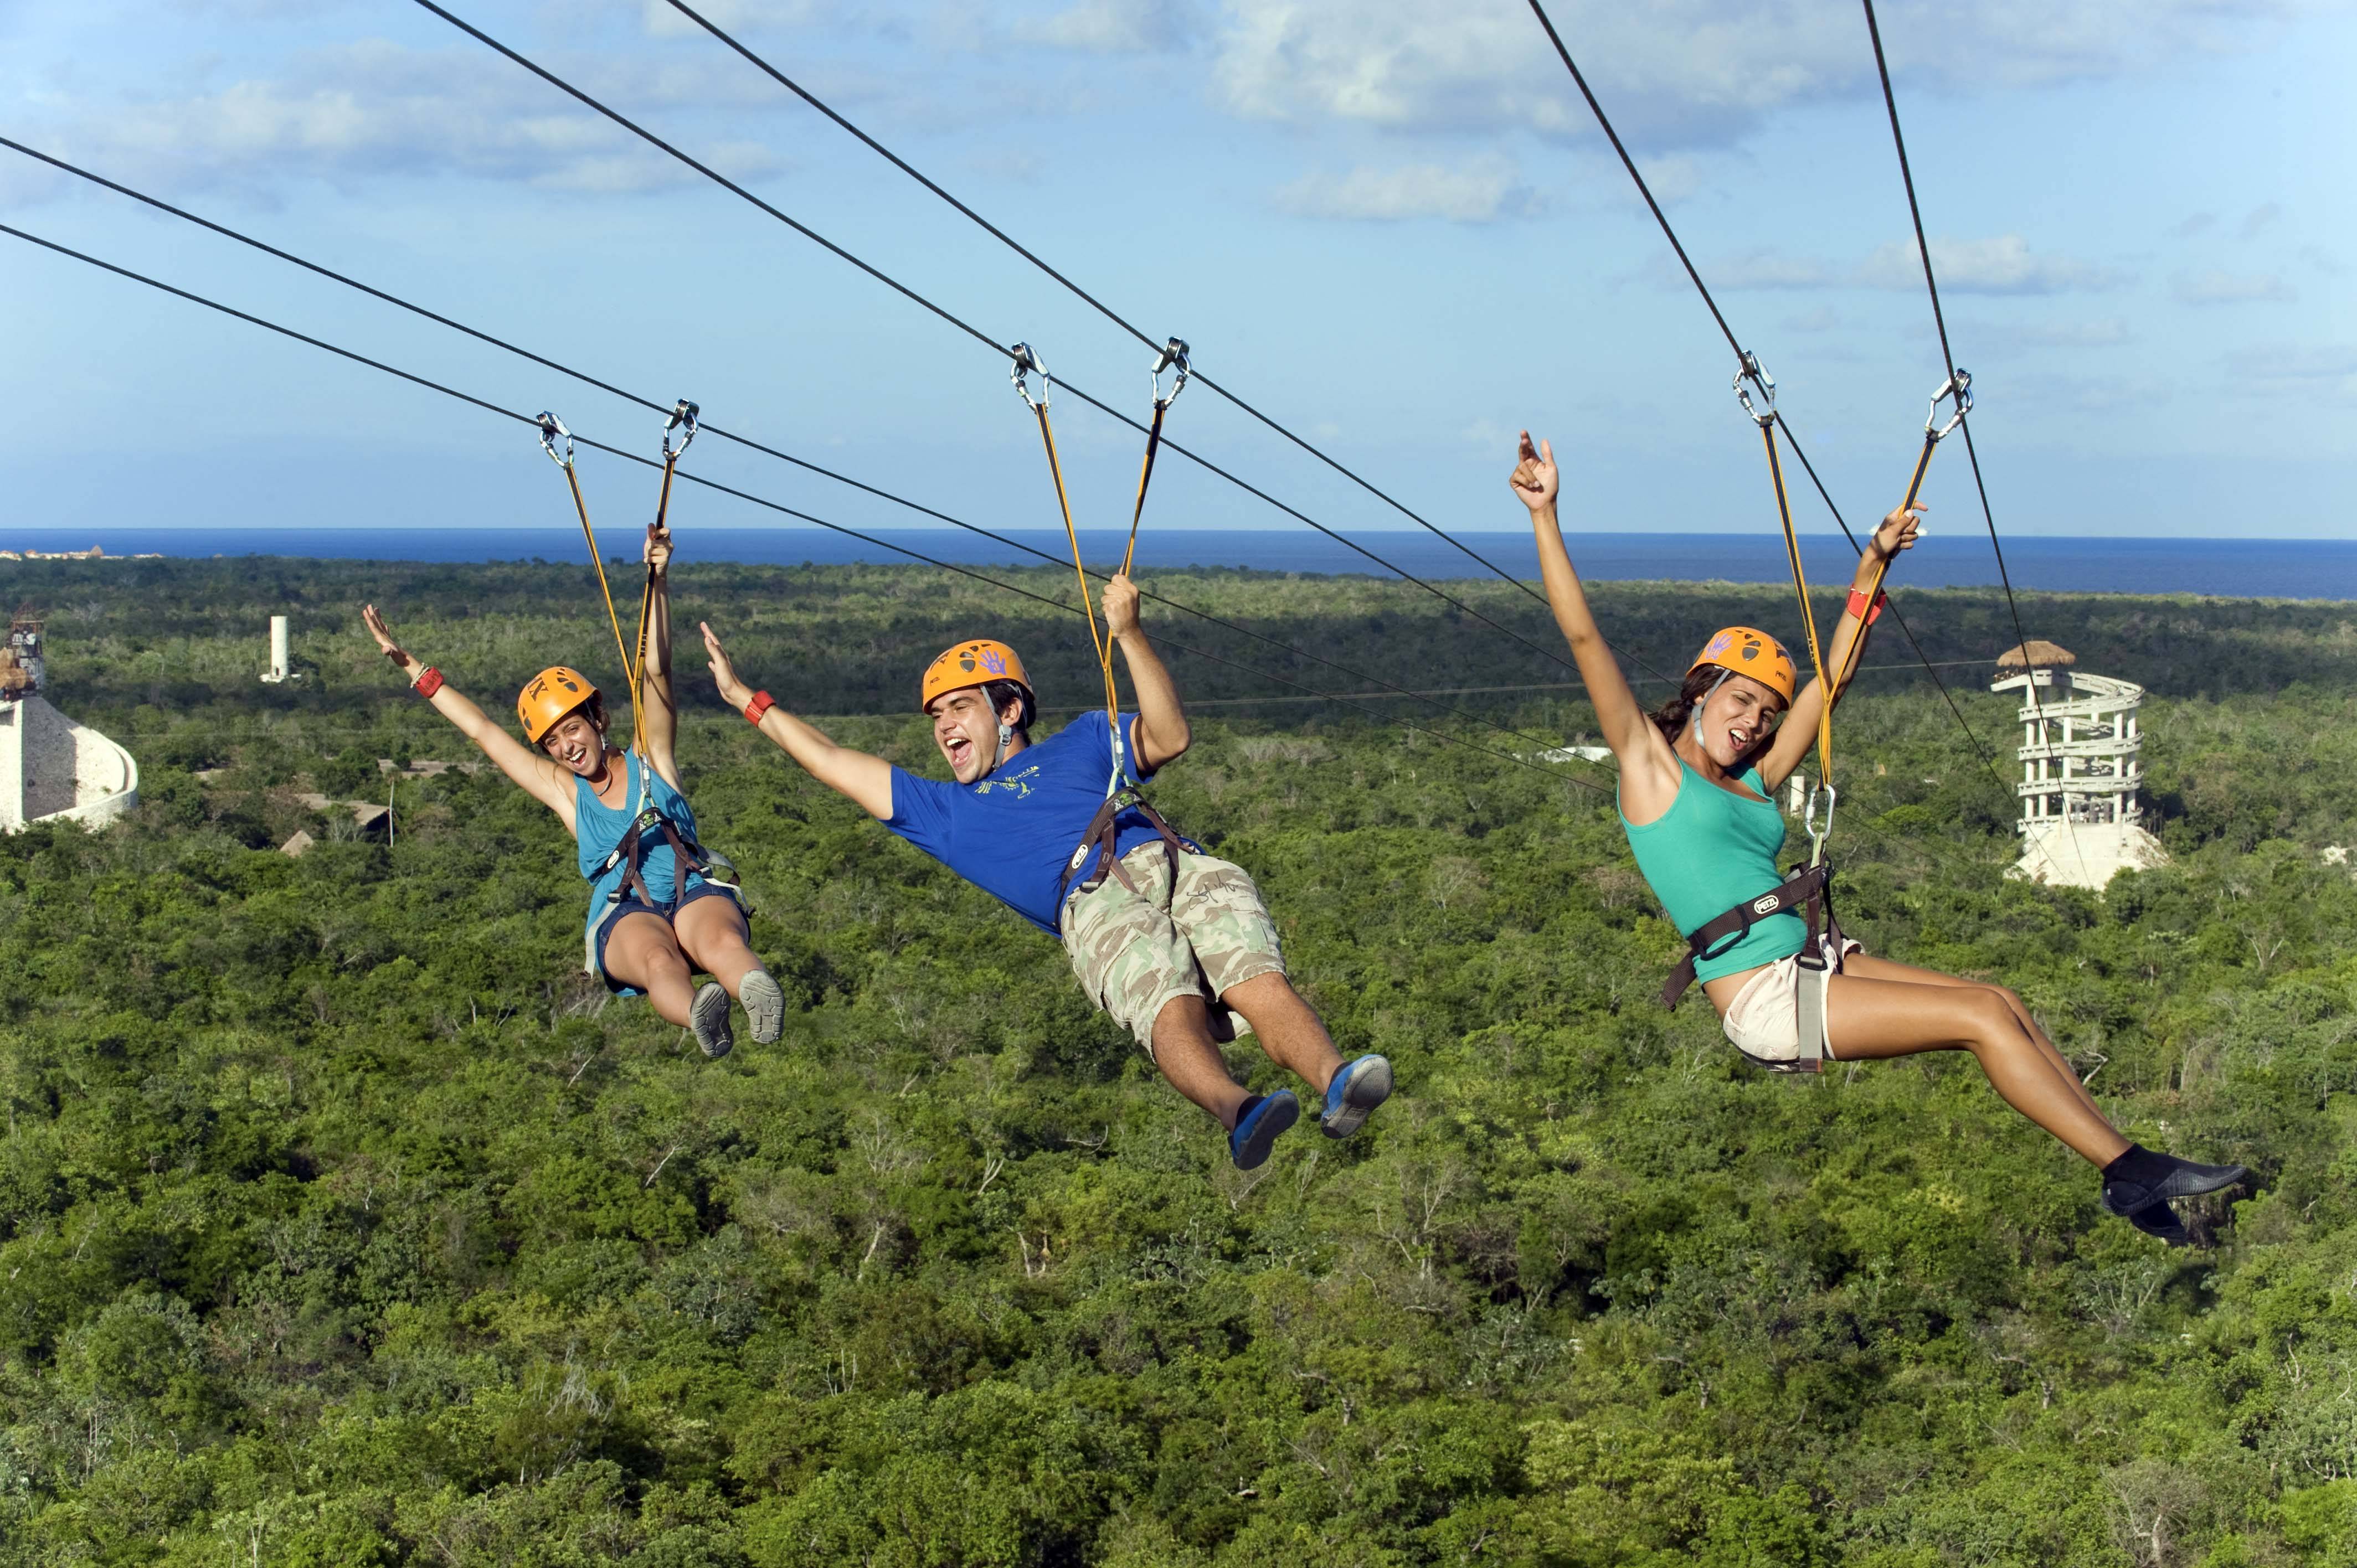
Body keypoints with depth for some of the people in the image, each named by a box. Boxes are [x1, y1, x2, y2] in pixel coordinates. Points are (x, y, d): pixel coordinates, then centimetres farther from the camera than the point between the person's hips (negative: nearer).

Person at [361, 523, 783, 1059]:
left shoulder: (650, 762, 21)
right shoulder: (566, 793, 24)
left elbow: (655, 672, 10)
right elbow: (483, 731, 29)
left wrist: (657, 583, -2)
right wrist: (411, 667, 33)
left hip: (697, 894, 0)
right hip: (625, 914, 0)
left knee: (721, 940, -38)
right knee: (659, 958, -39)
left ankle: (759, 995, -70)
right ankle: (700, 1016, -71)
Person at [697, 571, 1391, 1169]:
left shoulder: (1082, 743, 37)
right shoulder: (945, 811, 40)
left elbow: (1169, 739, 19)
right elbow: (834, 762, 44)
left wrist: (1129, 635, 11)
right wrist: (746, 699, 49)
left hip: (1174, 863, 1)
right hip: (1093, 900, -1)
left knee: (1256, 976, -32)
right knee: (1168, 1000, -36)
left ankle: (1334, 1080, -58)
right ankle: (1233, 1109, -64)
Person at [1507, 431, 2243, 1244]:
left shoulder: (1754, 783, 19)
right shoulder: (1649, 764, 1)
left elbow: (1829, 681, 26)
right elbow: (1584, 637, -7)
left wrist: (1870, 572, 26)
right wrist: (1544, 516, -12)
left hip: (1814, 972, 8)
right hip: (1765, 1001, -8)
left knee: (2004, 1006, -4)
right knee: (1982, 1017, -14)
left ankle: (2127, 1176, -2)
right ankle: (2129, 1169, -9)